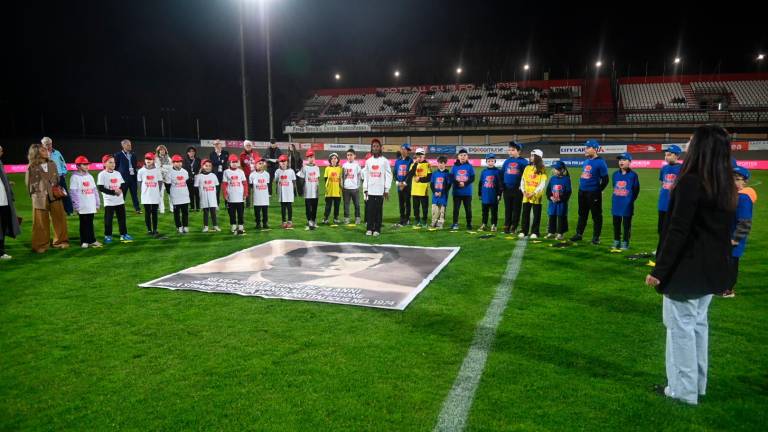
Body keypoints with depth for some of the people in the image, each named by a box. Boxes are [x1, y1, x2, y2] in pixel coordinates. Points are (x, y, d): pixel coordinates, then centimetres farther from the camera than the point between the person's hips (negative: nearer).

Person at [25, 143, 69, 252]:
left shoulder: (52, 164, 8)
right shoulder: (32, 168, -4)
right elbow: (30, 183, 1)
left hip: (55, 196, 4)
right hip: (40, 198, -4)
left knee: (59, 219, 8)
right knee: (41, 222, 3)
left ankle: (60, 241, 22)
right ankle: (41, 245, 14)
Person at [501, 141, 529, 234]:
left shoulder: (523, 161, -5)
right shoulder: (507, 161, 9)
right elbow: (501, 173, 14)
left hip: (517, 189, -4)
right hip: (507, 189, 4)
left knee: (516, 209, 4)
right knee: (507, 209, 9)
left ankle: (514, 227, 11)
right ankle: (506, 226, 16)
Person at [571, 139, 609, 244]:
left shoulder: (600, 162, -13)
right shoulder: (585, 162, 11)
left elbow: (605, 180, -12)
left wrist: (598, 192, -11)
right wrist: (581, 187, 16)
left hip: (593, 193, -8)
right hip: (582, 192, 8)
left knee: (596, 216, 2)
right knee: (582, 214, 16)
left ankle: (596, 237, 10)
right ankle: (579, 234, 26)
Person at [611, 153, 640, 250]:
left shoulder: (633, 175, -8)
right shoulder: (615, 174, 6)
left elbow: (636, 189, -2)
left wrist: (631, 199, -3)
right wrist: (617, 197, 10)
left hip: (627, 205, -5)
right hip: (616, 204, 5)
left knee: (626, 224, 4)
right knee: (616, 224, 12)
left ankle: (625, 243, 13)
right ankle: (616, 242, 24)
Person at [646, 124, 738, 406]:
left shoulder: (691, 182, -19)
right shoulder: (726, 186, 7)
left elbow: (677, 232, -22)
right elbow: (725, 232, 13)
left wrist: (659, 270, -17)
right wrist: (723, 271, 21)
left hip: (686, 271, -8)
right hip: (712, 271, 8)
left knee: (681, 326, 2)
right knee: (699, 324, 17)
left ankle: (683, 390, 11)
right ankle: (697, 384, 29)